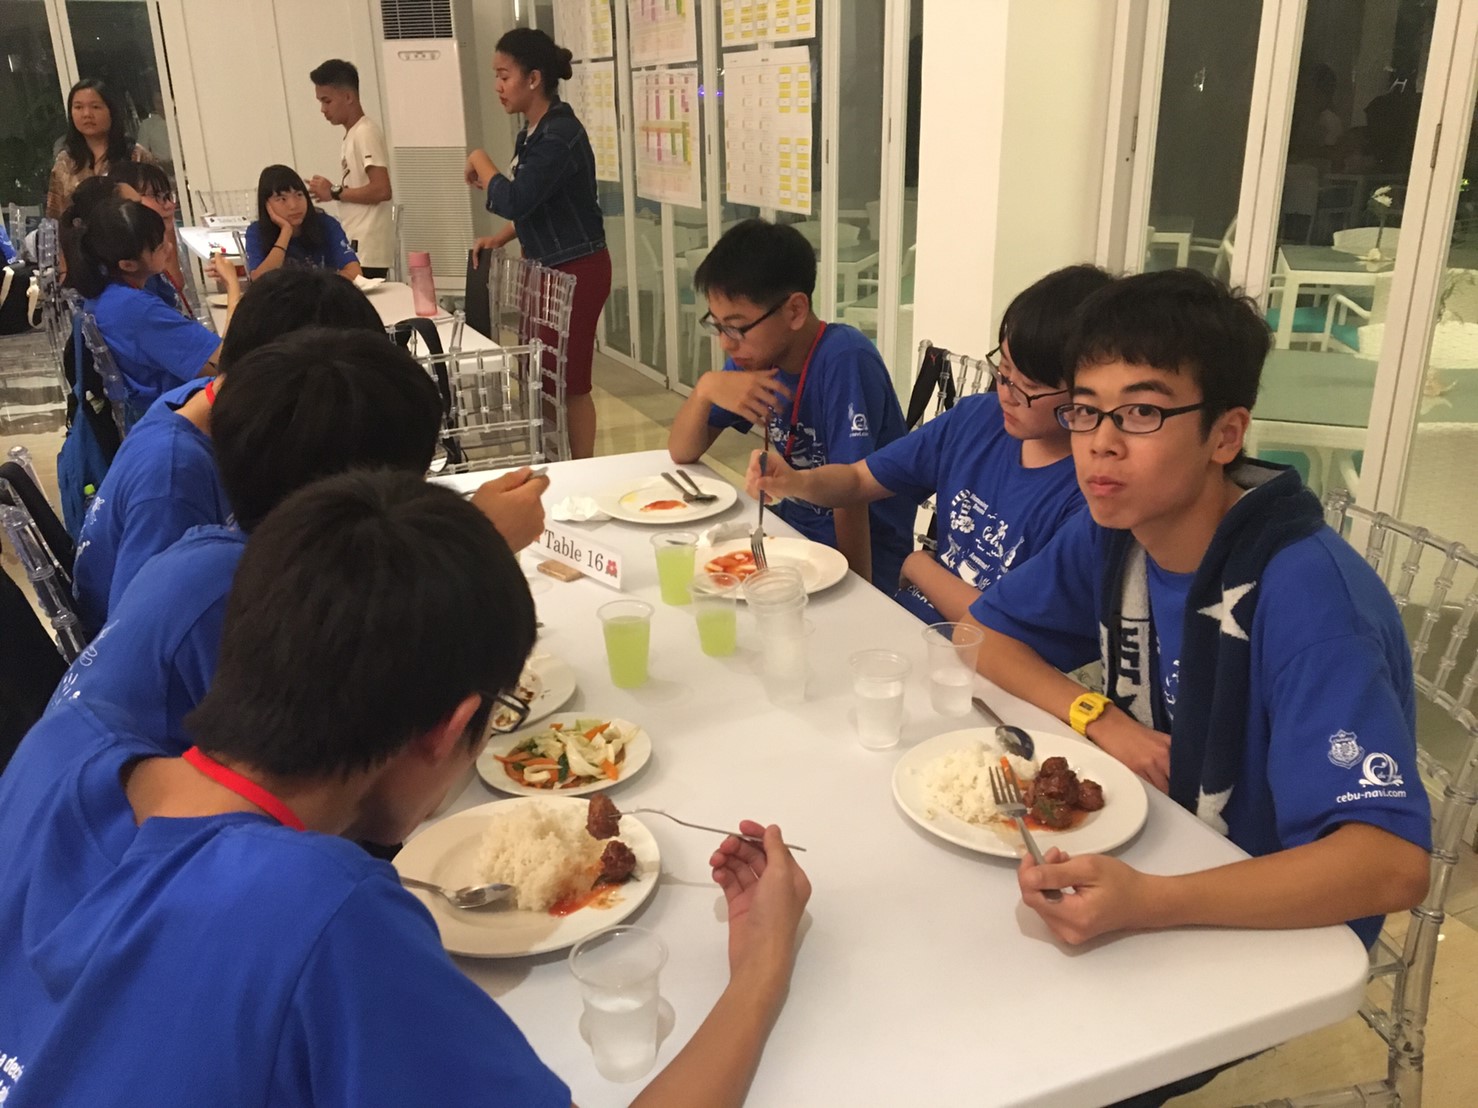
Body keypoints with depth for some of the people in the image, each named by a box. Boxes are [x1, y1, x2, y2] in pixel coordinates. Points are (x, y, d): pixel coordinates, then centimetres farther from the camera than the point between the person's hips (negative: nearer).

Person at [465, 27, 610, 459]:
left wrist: (480, 162, -11)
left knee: (568, 382, -2)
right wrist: (501, 238, 7)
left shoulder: (560, 134, -19)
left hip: (575, 271, -9)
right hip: (547, 267, 10)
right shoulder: (533, 132, 9)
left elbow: (515, 199, -27)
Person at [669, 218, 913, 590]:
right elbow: (681, 452, 0)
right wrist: (706, 388, -17)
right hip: (794, 531, 7)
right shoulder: (756, 352, -1)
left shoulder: (844, 361, -22)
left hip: (858, 551, -7)